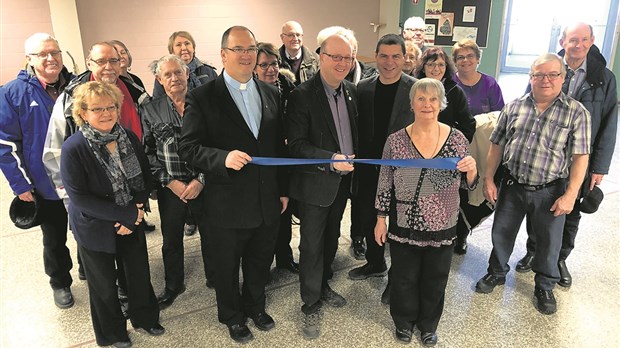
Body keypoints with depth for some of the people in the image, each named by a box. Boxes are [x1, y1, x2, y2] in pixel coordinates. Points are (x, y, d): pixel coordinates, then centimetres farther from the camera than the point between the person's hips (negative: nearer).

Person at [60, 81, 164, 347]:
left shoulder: (129, 138, -6)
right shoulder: (73, 148, -21)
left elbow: (145, 177, 2)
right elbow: (78, 197, -22)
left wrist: (136, 210, -14)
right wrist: (126, 214, -23)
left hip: (132, 222, 4)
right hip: (95, 228, -4)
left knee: (140, 273, 17)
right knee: (104, 284, 15)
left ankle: (144, 316, 44)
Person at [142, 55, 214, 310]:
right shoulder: (150, 110, 1)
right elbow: (148, 152, 0)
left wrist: (201, 180, -11)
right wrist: (169, 182, -8)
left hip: (203, 185, -1)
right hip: (170, 187, 1)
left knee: (210, 235, 13)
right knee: (171, 240, 15)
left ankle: (214, 278, 36)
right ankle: (173, 286, 37)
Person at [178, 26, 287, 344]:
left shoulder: (271, 93, 4)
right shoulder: (202, 97, -11)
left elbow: (279, 146, 8)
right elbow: (188, 148, -13)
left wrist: (283, 189, 9)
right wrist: (223, 158, -30)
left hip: (267, 201, 4)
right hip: (227, 206, -4)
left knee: (260, 263, 22)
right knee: (227, 268, 17)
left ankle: (255, 306, 49)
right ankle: (232, 315, 43)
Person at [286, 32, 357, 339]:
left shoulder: (351, 90, 3)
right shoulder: (302, 95, -17)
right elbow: (296, 145, -20)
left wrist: (353, 161, 6)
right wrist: (331, 160, -29)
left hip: (343, 179, 6)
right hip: (315, 183, -6)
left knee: (331, 239, 22)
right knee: (312, 246, 5)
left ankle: (323, 285, 43)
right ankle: (310, 306, 22)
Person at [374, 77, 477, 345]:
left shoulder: (457, 139, -6)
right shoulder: (395, 140, -10)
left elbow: (467, 185, 1)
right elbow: (385, 184, -2)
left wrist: (472, 169, -20)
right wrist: (381, 219, 0)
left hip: (442, 227, 1)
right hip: (404, 226, -1)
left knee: (435, 280, 19)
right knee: (404, 278, 17)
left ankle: (428, 324, 45)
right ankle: (404, 320, 44)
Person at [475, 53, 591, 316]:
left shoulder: (576, 112, -7)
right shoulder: (514, 107, 1)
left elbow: (580, 157, -10)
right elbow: (497, 145, 4)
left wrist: (570, 195, -16)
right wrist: (488, 179, 2)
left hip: (550, 192, -2)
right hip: (512, 186, 2)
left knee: (549, 242, 13)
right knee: (501, 233, 15)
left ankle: (544, 287, 37)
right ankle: (496, 273, 40)